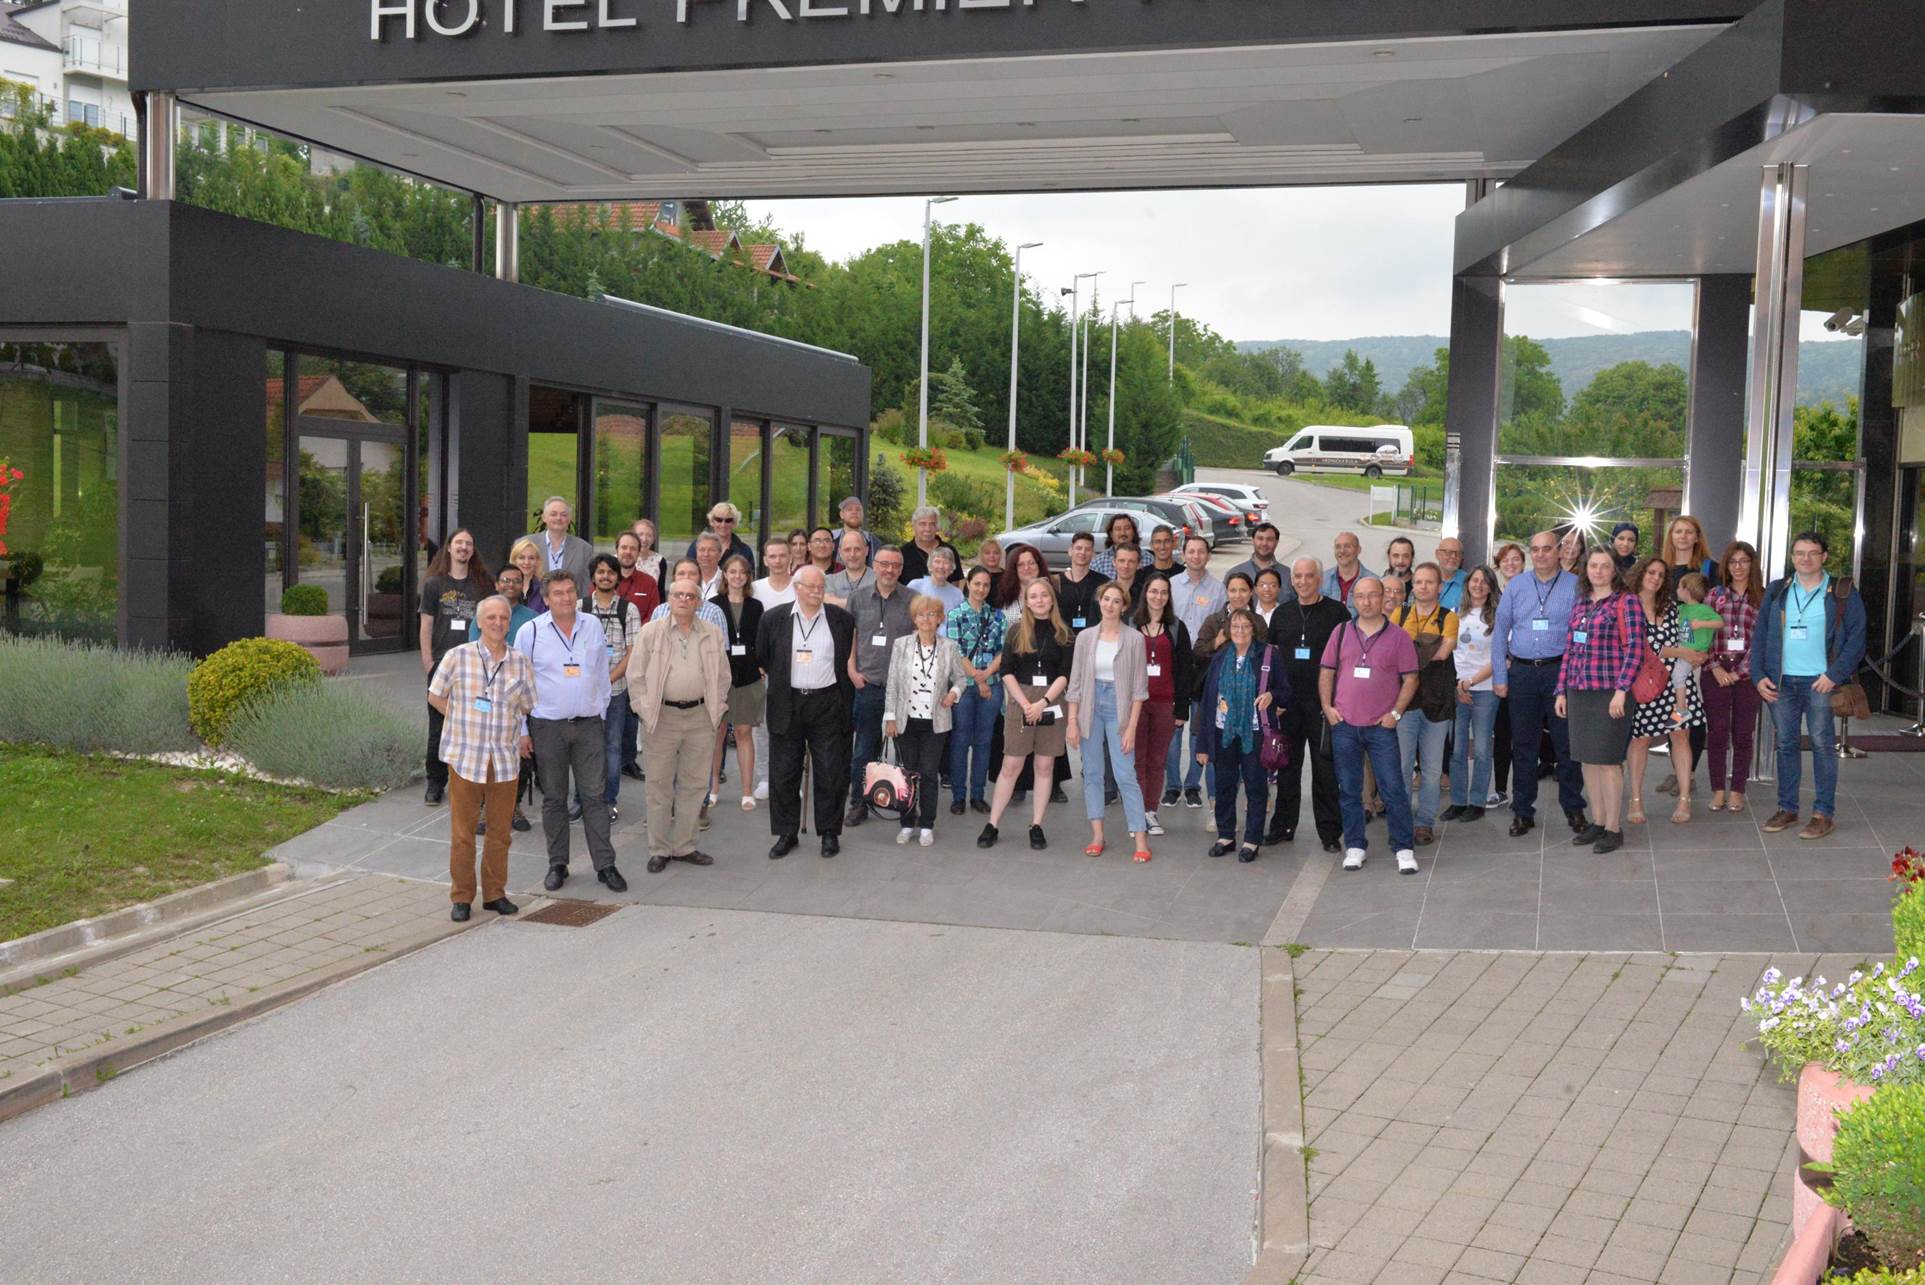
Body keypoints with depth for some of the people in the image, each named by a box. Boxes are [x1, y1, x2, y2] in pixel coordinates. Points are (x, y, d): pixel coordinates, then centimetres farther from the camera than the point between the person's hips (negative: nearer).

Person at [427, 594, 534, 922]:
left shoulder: (520, 663, 3)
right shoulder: (458, 656, -4)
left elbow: (528, 707, 15)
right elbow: (435, 696, 5)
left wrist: (512, 731, 7)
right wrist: (464, 721, 2)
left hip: (505, 761, 3)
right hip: (465, 757, -3)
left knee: (500, 832, 11)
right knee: (462, 832, 4)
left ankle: (495, 893, 24)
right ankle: (461, 897, 16)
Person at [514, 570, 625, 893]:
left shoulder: (593, 626, 6)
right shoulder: (530, 631, -2)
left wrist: (602, 715, 14)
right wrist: (522, 730, -1)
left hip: (589, 724, 1)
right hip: (548, 726, -1)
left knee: (594, 795, 1)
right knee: (553, 799, 7)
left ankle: (605, 864, 6)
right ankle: (557, 864, 17)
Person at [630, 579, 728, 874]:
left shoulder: (712, 634, 7)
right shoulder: (651, 632, -1)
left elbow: (722, 675, 13)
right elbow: (637, 676, 1)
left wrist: (717, 711, 6)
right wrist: (645, 712, -4)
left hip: (700, 715, 3)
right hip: (664, 715, -3)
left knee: (695, 783, 7)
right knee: (660, 784, 1)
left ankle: (684, 846, 18)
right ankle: (658, 850, 10)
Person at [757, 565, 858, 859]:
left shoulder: (841, 619, 3)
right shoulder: (774, 619, 2)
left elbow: (849, 658, 16)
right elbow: (762, 659, 10)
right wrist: (780, 680, 10)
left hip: (827, 705, 0)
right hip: (787, 705, 1)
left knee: (830, 773, 2)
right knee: (783, 773, 5)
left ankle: (830, 832, 15)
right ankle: (786, 833, 16)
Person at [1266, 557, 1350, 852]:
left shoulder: (1337, 612, 0)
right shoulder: (1282, 613, 11)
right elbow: (1270, 653, 17)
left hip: (1324, 702, -4)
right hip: (1287, 702, 4)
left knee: (1326, 767, -1)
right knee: (1287, 764, 10)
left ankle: (1330, 832, 6)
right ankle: (1283, 825, 19)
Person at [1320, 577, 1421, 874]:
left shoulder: (1398, 637, 1)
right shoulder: (1341, 633, 7)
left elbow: (1410, 679, 1)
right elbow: (1326, 673, 10)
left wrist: (1396, 712, -8)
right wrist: (1327, 707, -1)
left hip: (1381, 726, -2)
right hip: (1344, 725, 2)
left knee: (1394, 788, -3)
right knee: (1349, 789, 8)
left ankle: (1403, 849, 6)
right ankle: (1355, 846, 18)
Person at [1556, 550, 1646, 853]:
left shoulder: (1626, 602, -4)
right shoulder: (1579, 605, 15)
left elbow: (1634, 648, -10)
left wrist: (1621, 690, -17)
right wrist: (1562, 691, 12)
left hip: (1610, 692, -6)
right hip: (1579, 692, 6)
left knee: (1608, 759, -3)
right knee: (1587, 759, 9)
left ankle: (1614, 828, 5)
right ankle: (1597, 821, 20)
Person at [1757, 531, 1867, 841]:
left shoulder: (1843, 594, 1)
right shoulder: (1776, 592, 12)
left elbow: (1856, 638, -3)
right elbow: (1761, 636, 12)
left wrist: (1835, 675, -13)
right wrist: (1759, 675, 1)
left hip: (1820, 682, -3)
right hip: (1781, 683, 4)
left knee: (1822, 745, -3)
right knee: (1786, 744, 9)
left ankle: (1823, 813, 2)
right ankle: (1787, 808, 16)